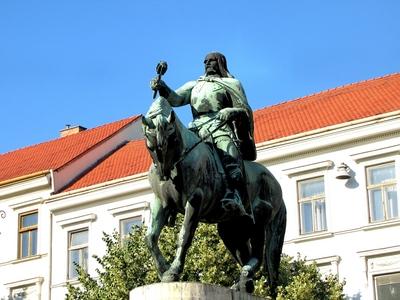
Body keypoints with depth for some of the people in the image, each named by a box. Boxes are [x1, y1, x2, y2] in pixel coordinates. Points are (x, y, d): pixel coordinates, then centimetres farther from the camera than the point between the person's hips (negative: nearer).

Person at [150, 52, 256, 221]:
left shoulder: (231, 84, 22)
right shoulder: (194, 85, 33)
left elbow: (245, 111, 13)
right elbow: (176, 98, 16)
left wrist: (230, 112, -10)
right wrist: (162, 89, -5)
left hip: (220, 126, -5)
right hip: (196, 129, 5)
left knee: (230, 157, -31)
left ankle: (237, 198, -55)